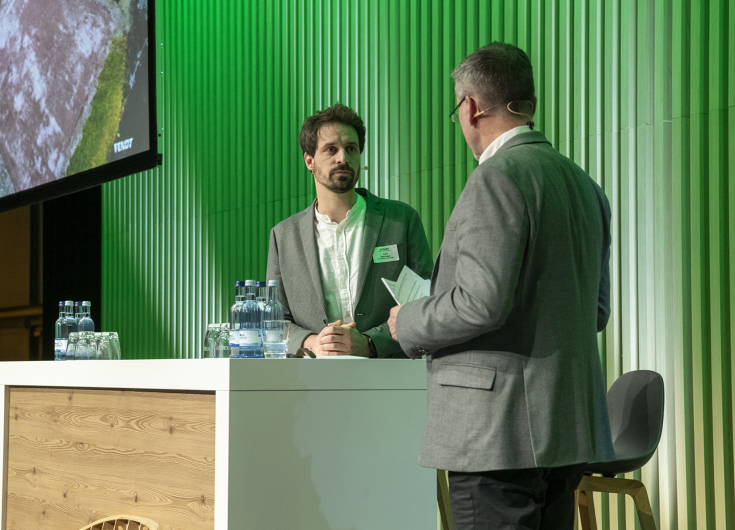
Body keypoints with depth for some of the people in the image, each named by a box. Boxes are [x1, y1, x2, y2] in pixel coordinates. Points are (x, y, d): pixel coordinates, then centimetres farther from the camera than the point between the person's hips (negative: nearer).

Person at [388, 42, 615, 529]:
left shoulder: (498, 178, -13)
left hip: (502, 432, -9)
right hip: (568, 428, 9)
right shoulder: (584, 184, 15)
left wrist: (409, 323, -4)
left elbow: (483, 301, -21)